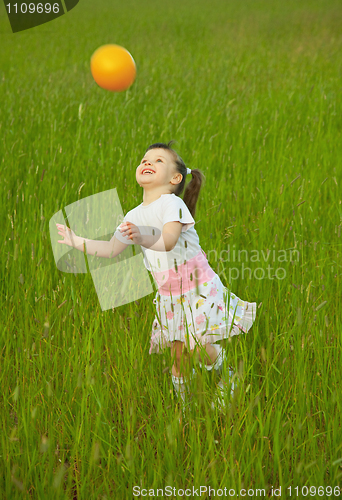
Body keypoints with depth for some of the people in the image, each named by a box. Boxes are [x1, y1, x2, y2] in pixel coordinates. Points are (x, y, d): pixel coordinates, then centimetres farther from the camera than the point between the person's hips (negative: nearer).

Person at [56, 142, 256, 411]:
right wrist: (77, 241, 12)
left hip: (197, 285, -6)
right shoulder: (135, 216, 5)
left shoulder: (172, 203, -16)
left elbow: (168, 241, -33)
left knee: (196, 345, -14)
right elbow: (111, 249, 13)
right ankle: (184, 404, 23)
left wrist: (142, 238, -51)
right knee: (178, 353, 7)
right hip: (169, 293, 6)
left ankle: (228, 376, 14)